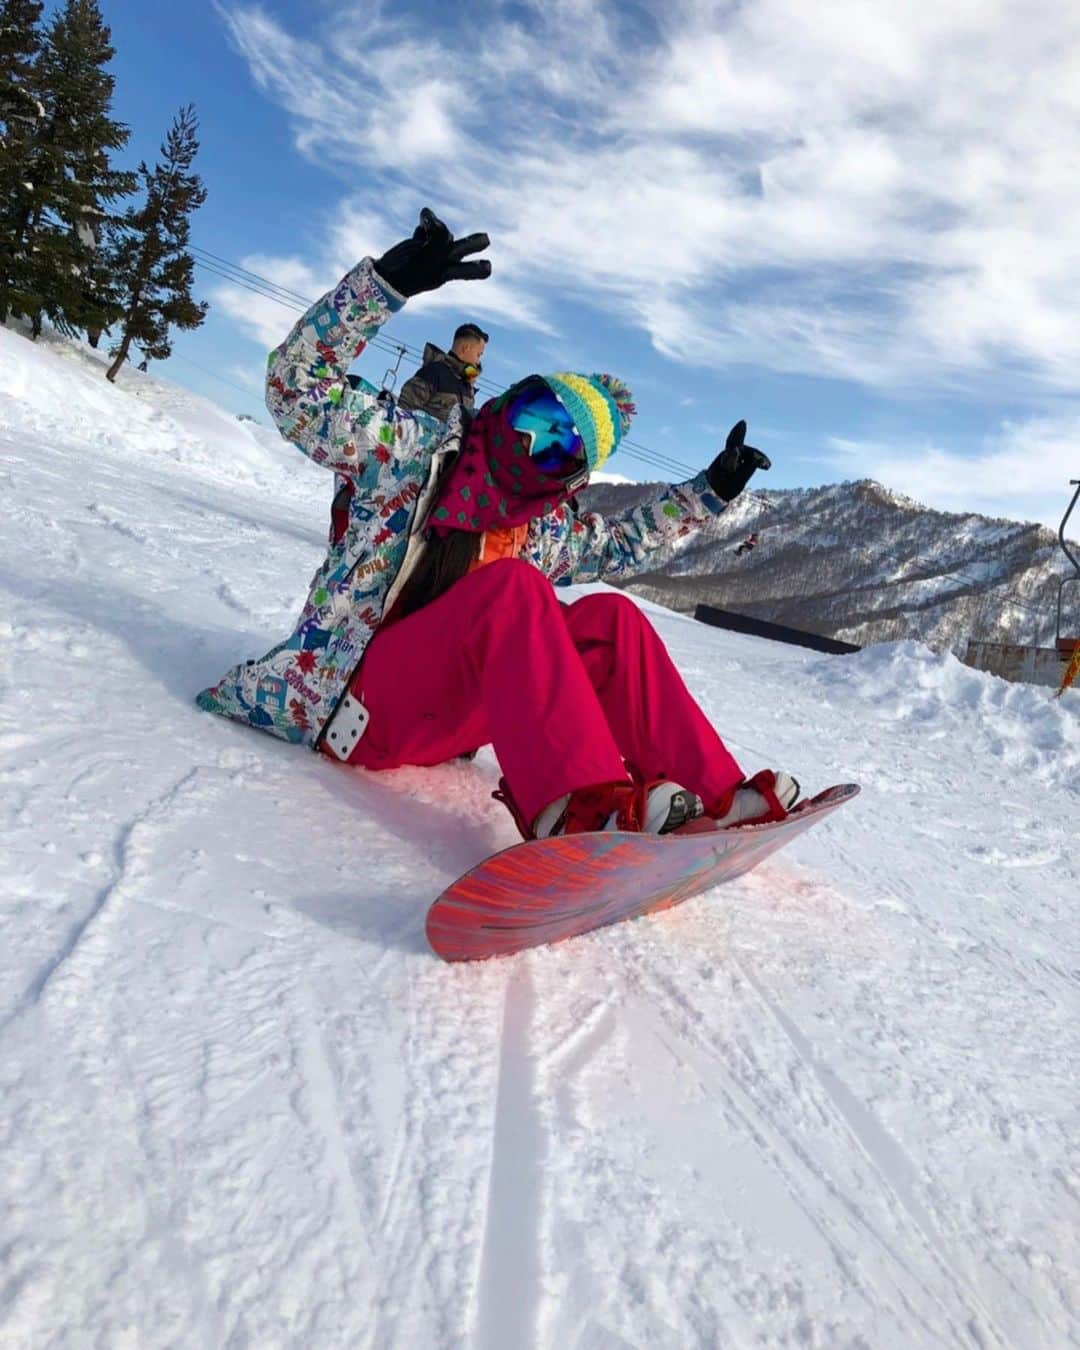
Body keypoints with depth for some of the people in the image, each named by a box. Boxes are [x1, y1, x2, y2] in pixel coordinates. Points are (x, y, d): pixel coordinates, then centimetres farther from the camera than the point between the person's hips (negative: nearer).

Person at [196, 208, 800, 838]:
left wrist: (711, 490, 26)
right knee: (511, 585, -30)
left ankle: (717, 798, -20)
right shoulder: (409, 453, 0)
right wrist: (388, 280, -21)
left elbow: (623, 539, 31)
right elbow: (300, 383, -10)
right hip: (352, 708, -5)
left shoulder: (544, 530, 14)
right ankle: (578, 804, -46)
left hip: (438, 722, 6)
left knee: (611, 619, -11)